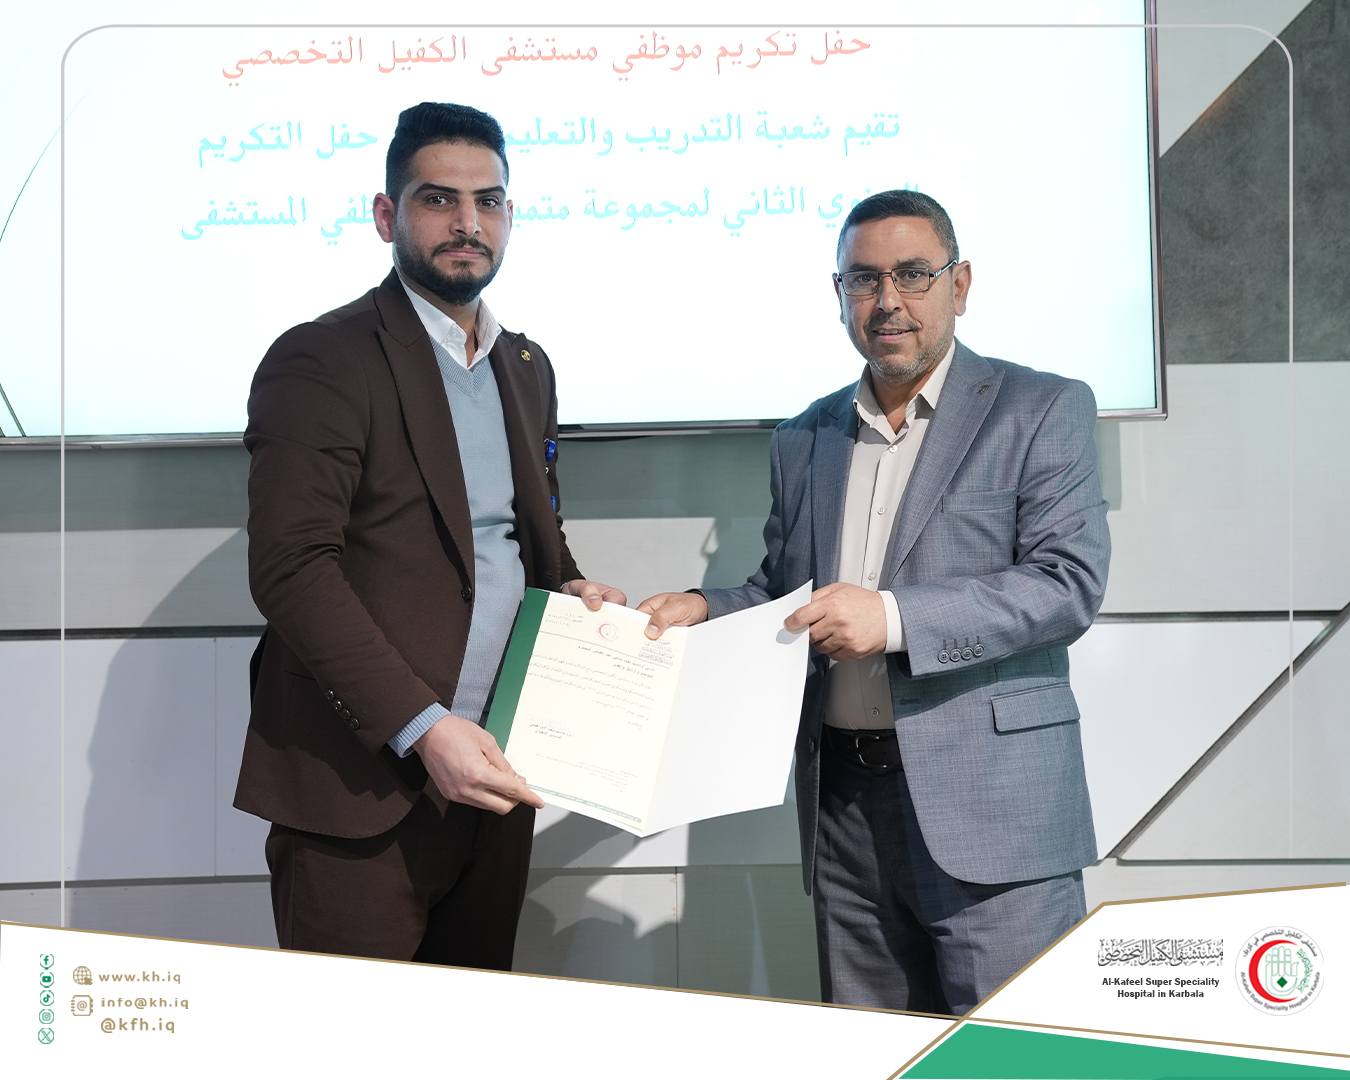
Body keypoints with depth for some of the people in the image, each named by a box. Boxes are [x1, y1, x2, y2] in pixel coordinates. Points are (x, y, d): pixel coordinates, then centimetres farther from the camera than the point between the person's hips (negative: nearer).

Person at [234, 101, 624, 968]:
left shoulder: (528, 367, 15)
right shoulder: (321, 361, -9)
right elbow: (293, 569, -17)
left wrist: (567, 587, 3)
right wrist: (422, 728, -23)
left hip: (491, 776, 7)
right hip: (362, 787, -6)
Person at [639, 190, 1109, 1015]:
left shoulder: (1043, 411, 0)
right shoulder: (804, 440, 16)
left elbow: (1070, 582, -11)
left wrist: (895, 617, -19)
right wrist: (703, 610, 2)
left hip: (992, 805, -5)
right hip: (844, 801, 5)